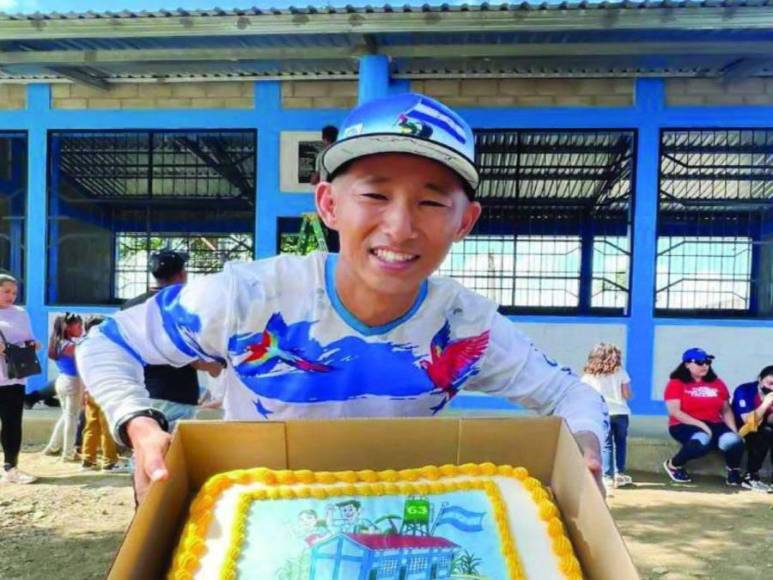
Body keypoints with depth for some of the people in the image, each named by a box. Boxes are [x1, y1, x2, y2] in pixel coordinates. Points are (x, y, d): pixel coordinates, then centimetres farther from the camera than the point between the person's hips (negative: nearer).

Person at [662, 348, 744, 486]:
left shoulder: (717, 383, 11)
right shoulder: (676, 383, -4)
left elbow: (726, 410, 15)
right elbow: (674, 412, -11)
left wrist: (734, 430, -2)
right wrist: (700, 424, -18)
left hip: (714, 425, 4)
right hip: (685, 426, -4)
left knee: (733, 441, -27)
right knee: (702, 440, -38)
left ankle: (734, 470, 7)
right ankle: (673, 465, -11)